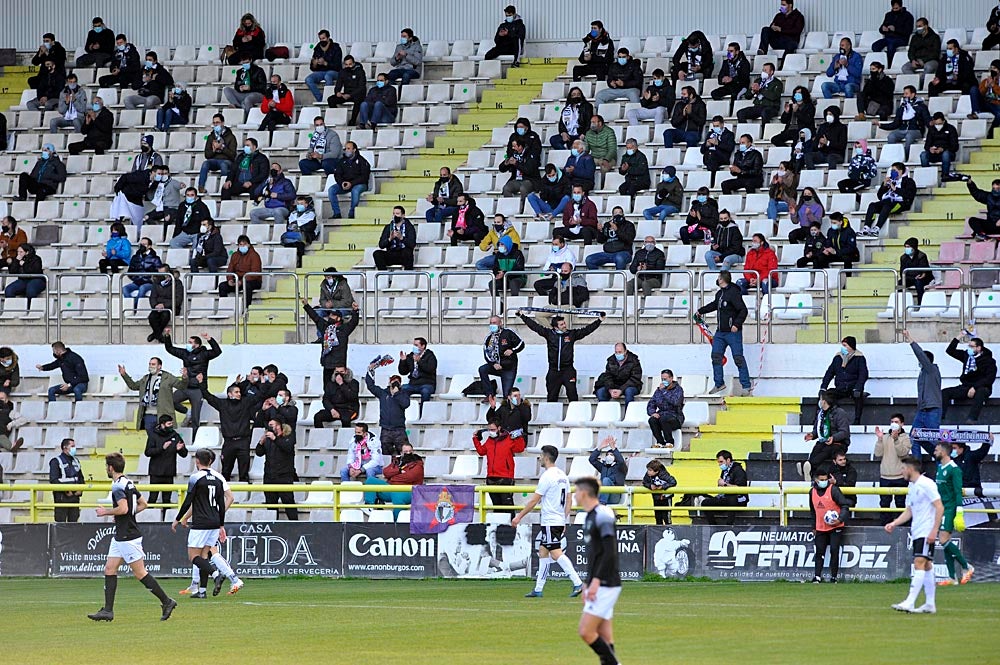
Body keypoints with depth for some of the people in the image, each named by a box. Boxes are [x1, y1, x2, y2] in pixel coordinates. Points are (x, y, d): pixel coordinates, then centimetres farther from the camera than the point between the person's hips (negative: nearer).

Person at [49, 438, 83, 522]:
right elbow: (53, 480, -13)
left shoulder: (75, 461, 17)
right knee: (61, 522, -7)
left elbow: (81, 478, 22)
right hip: (62, 497, -6)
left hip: (75, 496, 6)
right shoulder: (56, 461, -5)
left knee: (74, 521, 6)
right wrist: (65, 491, -18)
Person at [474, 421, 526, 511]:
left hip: (505, 478, -6)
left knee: (507, 503, -8)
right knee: (496, 504, 13)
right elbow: (481, 451, 22)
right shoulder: (489, 441, 12)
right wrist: (476, 439, 17)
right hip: (491, 479, 6)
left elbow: (520, 448, -10)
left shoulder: (509, 439, -5)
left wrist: (519, 438, -23)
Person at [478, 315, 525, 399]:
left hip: (509, 368, -3)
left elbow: (521, 344, -3)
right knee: (482, 369, -22)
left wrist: (512, 351, -20)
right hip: (496, 366, 3)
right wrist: (493, 364, -16)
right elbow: (486, 354, 0)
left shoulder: (508, 333, -5)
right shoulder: (489, 337, 4)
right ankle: (490, 395, -18)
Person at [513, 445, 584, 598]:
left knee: (556, 553, -11)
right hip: (560, 521, 9)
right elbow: (569, 502, 17)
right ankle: (538, 589, 16)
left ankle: (578, 583, -20)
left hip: (550, 522, -9)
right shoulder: (562, 475, 14)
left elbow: (534, 501, -13)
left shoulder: (547, 476, -14)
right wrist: (564, 521, 21)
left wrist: (519, 517, -6)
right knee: (543, 552, 14)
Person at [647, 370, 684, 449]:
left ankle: (670, 442, -23)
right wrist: (652, 413, -10)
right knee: (652, 420, -28)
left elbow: (674, 402, -21)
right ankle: (660, 442, -20)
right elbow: (651, 405, 12)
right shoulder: (658, 390, 15)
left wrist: (664, 391, -15)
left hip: (675, 417, -4)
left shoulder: (678, 389, 0)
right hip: (661, 415, 4)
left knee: (664, 419, -37)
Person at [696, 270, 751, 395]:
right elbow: (714, 305, 32)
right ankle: (719, 384, 19)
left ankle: (746, 386, -2)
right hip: (720, 332, 9)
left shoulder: (734, 293, -15)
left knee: (738, 358, -7)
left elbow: (743, 310, -18)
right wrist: (701, 311, 44)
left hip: (733, 332, -9)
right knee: (716, 356, 8)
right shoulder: (719, 294, 11)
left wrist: (737, 324, -25)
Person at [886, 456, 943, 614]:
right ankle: (930, 604, 13)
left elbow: (940, 508, -15)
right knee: (926, 566, 10)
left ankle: (909, 603, -22)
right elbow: (909, 511, 21)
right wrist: (894, 524, 8)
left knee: (919, 563, -15)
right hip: (917, 533, 9)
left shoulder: (927, 484, -12)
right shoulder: (911, 487, 15)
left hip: (927, 533, -9)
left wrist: (934, 531, -20)